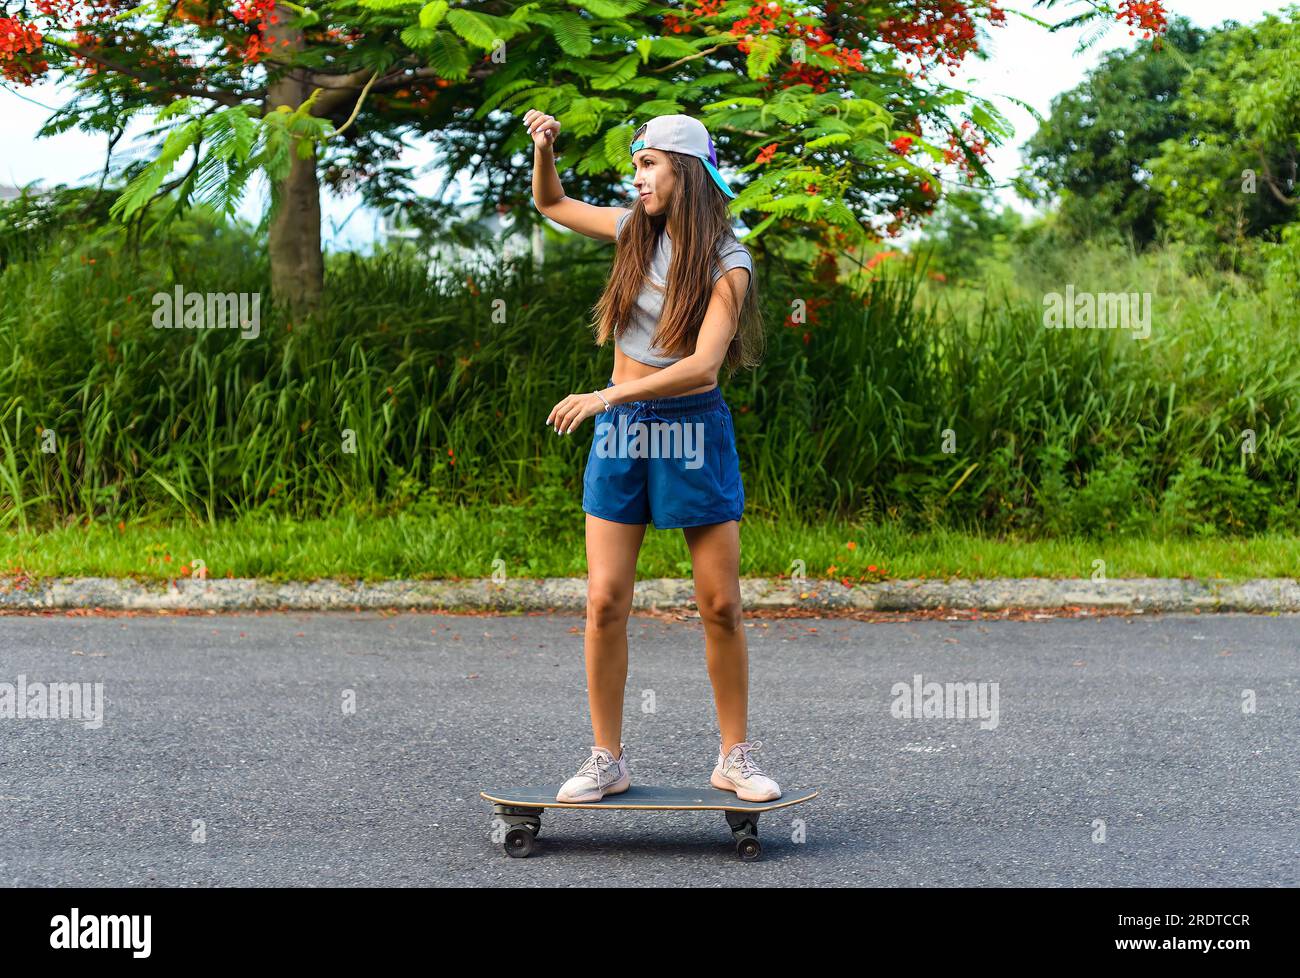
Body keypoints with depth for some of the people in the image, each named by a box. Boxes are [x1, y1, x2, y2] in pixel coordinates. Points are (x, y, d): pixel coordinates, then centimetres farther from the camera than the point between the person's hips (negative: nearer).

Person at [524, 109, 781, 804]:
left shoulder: (726, 262, -9)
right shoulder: (634, 230, 6)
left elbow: (703, 364, -21)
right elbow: (551, 204, 24)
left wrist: (607, 396, -27)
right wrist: (543, 146, 4)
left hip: (693, 430, -3)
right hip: (620, 432, 3)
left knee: (721, 604, 0)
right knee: (605, 600, -4)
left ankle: (735, 759, 13)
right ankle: (606, 761, 5)